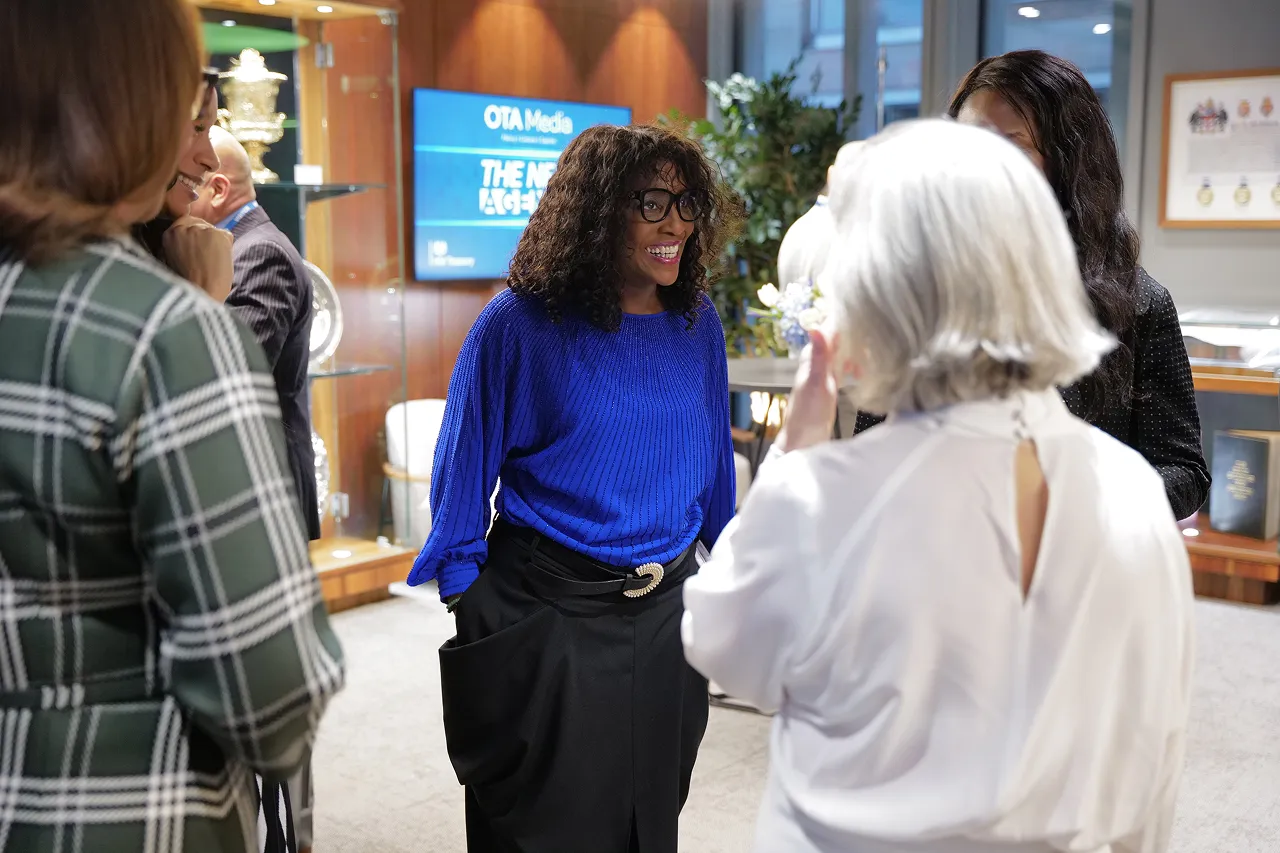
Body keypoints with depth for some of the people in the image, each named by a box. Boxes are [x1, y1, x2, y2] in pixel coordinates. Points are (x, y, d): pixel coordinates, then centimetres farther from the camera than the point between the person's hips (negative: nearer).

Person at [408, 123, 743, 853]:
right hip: (545, 620, -4)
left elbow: (714, 463, 9)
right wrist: (470, 593, -6)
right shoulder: (520, 325, -12)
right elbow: (465, 466, -6)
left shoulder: (698, 326, 1)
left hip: (665, 616, 4)